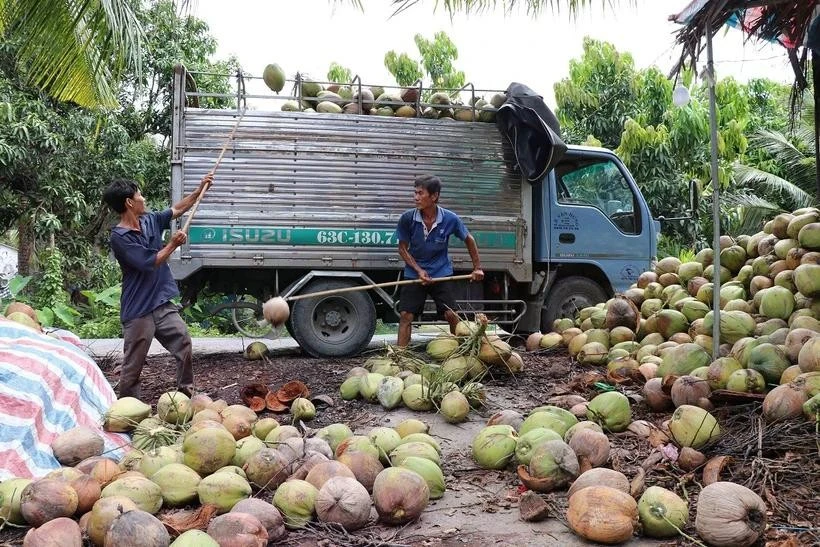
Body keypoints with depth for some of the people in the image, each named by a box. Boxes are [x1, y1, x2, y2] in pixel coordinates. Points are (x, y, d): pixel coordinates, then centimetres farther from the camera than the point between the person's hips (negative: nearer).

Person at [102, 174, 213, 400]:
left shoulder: (150, 221, 6)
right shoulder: (119, 237, -16)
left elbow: (178, 209, 20)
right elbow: (149, 263, -19)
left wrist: (200, 189, 18)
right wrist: (173, 244, -11)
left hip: (162, 304, 7)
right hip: (138, 311, -7)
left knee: (183, 342, 5)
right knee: (133, 365, 1)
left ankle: (186, 393, 17)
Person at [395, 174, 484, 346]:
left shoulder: (450, 219, -15)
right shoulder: (407, 219, -15)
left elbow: (469, 240, 3)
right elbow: (403, 249, -3)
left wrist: (477, 268, 4)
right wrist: (419, 270, -14)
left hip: (442, 273, 0)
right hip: (414, 274, 0)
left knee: (450, 314, -3)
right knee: (405, 315, -4)